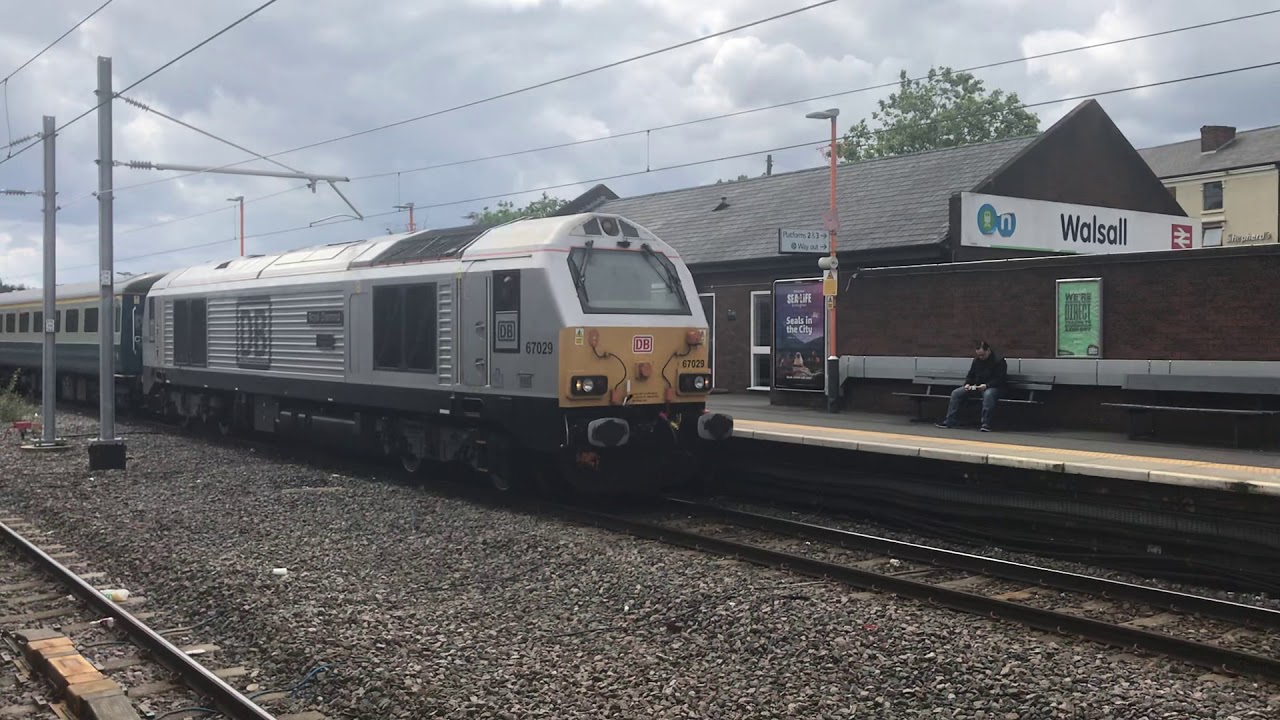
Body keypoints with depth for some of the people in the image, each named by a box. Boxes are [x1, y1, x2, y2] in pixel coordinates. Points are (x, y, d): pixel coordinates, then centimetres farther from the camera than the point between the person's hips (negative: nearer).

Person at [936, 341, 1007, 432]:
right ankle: (949, 421, -12)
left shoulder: (999, 361, -8)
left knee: (988, 394, -42)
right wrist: (967, 384, -4)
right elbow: (970, 375, 18)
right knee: (956, 393, -10)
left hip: (992, 387, -6)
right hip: (976, 386, 6)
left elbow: (999, 380, -14)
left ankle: (986, 424, -39)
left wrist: (986, 385, -26)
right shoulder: (976, 360, 11)